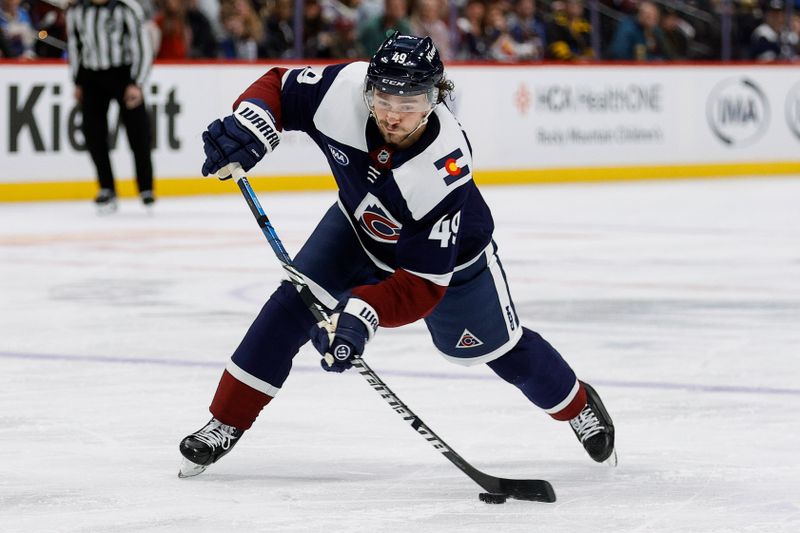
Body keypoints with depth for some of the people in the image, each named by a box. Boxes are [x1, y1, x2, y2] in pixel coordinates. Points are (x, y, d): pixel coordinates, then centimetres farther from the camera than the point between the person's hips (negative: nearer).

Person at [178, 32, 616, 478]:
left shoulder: (445, 171, -44)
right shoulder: (345, 89, -36)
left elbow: (422, 285, -41)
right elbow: (278, 87, -16)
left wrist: (362, 315, -55)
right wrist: (247, 126, -37)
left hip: (446, 250, -3)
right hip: (359, 223, 3)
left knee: (498, 347, 11)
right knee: (295, 304, -12)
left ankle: (579, 406, 40)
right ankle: (226, 424, -1)